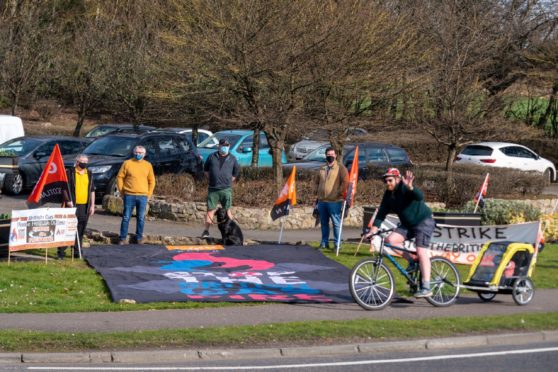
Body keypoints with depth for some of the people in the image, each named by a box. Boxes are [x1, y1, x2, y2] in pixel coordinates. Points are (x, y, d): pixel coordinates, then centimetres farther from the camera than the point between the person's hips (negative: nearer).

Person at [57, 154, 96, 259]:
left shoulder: (89, 175, 14)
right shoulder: (70, 173, -1)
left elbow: (92, 190, 16)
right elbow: (64, 188, -2)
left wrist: (92, 205, 11)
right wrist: (68, 201, -12)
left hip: (85, 206, 5)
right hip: (72, 206, -5)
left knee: (81, 230, 8)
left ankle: (77, 252, 16)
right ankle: (61, 252, -6)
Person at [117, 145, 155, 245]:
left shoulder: (148, 165, 8)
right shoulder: (127, 163, 2)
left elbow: (152, 181, 13)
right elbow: (120, 177, 5)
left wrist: (149, 194, 6)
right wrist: (122, 191, 1)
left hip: (143, 196, 2)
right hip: (129, 196, -2)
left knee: (141, 218, 5)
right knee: (126, 217, -1)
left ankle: (139, 237, 16)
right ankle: (123, 238, 6)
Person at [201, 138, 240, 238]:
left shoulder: (232, 159, 7)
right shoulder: (212, 157, 8)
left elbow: (236, 173, 15)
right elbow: (206, 169, 17)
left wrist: (229, 181, 6)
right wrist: (211, 179, 7)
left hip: (226, 189, 0)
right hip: (213, 189, 1)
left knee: (227, 210, 0)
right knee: (210, 210, -1)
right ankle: (206, 231, 1)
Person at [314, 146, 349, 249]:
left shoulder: (340, 168, -2)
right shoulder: (322, 169, 16)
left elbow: (345, 182, -10)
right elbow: (317, 182, 27)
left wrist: (339, 192, -13)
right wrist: (318, 192, 13)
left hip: (334, 201, -6)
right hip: (322, 201, 6)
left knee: (336, 223, -6)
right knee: (324, 223, 11)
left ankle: (337, 244, -3)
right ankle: (324, 243, 18)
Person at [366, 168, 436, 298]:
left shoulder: (405, 188, -20)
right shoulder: (388, 195, 0)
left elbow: (420, 197, -39)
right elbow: (382, 212, -3)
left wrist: (410, 187, -59)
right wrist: (374, 228, -16)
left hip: (423, 221, -7)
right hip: (407, 224, 7)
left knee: (421, 251, -18)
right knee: (390, 240, -14)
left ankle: (426, 288, -19)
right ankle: (412, 262, 4)